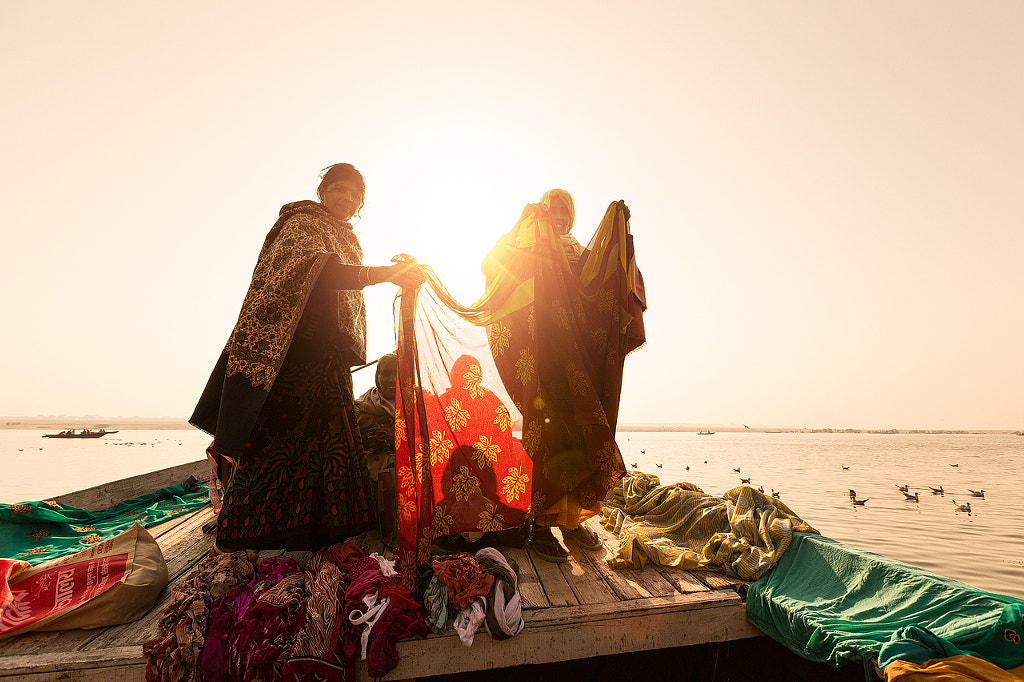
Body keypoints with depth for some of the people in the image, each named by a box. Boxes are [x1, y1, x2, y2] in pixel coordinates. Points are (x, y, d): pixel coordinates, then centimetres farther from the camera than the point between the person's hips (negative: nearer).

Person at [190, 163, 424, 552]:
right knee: (277, 438, -8)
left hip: (328, 359, 8)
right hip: (291, 349, -8)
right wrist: (384, 273, -34)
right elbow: (318, 270, -23)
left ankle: (311, 536, 13)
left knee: (327, 441, 5)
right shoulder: (302, 222, -2)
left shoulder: (349, 241, 23)